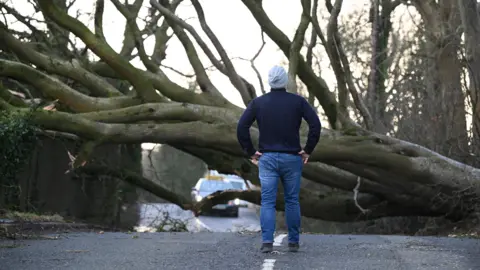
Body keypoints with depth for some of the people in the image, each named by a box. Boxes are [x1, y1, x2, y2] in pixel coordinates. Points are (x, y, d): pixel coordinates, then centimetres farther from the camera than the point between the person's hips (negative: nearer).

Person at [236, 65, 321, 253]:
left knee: (267, 201, 0)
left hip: (267, 158, 0)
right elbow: (316, 125, -10)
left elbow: (241, 127, -6)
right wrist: (307, 150, -3)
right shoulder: (298, 101, -1)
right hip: (292, 158, 0)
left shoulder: (258, 102, 1)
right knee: (292, 201, 11)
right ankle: (293, 242, 14)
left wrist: (250, 152, 1)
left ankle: (267, 241, -12)